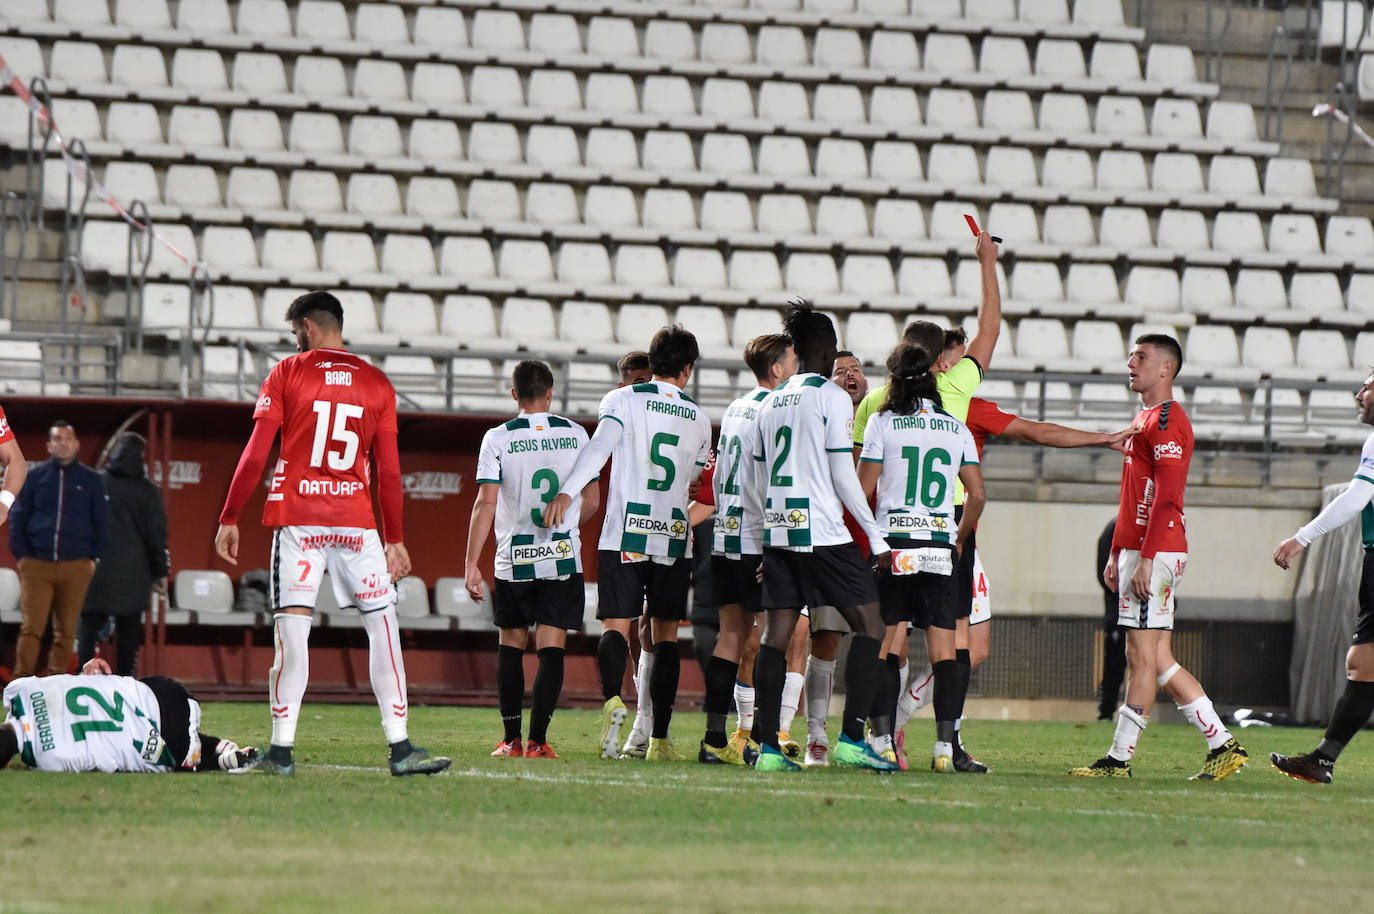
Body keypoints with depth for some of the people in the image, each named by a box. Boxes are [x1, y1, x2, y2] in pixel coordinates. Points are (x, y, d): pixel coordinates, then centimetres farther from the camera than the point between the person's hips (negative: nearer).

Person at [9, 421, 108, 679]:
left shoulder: (91, 480, 9)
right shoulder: (34, 477, 8)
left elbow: (102, 522, 12)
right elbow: (17, 518, 9)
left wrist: (94, 558, 3)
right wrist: (21, 554, 1)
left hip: (76, 567, 1)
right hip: (36, 566, -1)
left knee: (66, 632, 2)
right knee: (31, 628, -8)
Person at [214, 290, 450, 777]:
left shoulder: (286, 375, 2)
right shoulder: (377, 384, 8)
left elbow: (255, 456, -2)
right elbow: (389, 470, 7)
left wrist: (229, 518, 4)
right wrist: (395, 539, 13)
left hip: (296, 518, -1)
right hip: (356, 520, 1)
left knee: (291, 628, -3)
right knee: (381, 623, 5)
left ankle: (281, 750, -5)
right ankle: (400, 748, 0)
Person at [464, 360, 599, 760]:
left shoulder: (498, 439, -5)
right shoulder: (575, 435, 2)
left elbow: (486, 504, -10)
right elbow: (591, 500, 9)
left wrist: (471, 562, -7)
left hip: (514, 560, -1)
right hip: (564, 558, 1)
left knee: (511, 645, 13)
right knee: (551, 649, 0)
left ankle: (511, 738, 13)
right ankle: (538, 740, -7)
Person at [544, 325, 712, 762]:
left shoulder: (622, 401, 1)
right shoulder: (699, 419, 12)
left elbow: (601, 444, -17)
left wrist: (567, 492, -28)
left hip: (625, 532, -2)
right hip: (674, 536, 2)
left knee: (616, 624, -2)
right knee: (665, 633, 7)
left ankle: (612, 697, -32)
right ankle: (659, 738, 4)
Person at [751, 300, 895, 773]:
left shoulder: (772, 401, 16)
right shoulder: (832, 396, -4)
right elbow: (842, 475, -8)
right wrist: (877, 537, -3)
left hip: (776, 532, 7)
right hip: (822, 533, -7)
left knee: (776, 634, 3)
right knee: (870, 626, -1)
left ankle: (768, 747, -3)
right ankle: (851, 738, -10)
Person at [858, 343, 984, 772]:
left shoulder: (882, 423, -1)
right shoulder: (956, 429, 8)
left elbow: (863, 489, -2)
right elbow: (977, 494, 8)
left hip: (893, 544, -2)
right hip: (940, 550, 2)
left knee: (887, 645, 0)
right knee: (943, 648, 1)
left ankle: (883, 743, -5)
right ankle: (944, 747, -6)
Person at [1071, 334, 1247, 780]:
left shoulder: (1167, 420, -11)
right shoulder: (1145, 418, 21)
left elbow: (1166, 498, -19)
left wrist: (1146, 559, -23)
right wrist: (1116, 554, 24)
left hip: (1155, 552, -11)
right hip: (1137, 551, 11)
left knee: (1142, 656, -7)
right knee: (1157, 660, 9)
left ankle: (1119, 759, -5)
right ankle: (1223, 744, 10)